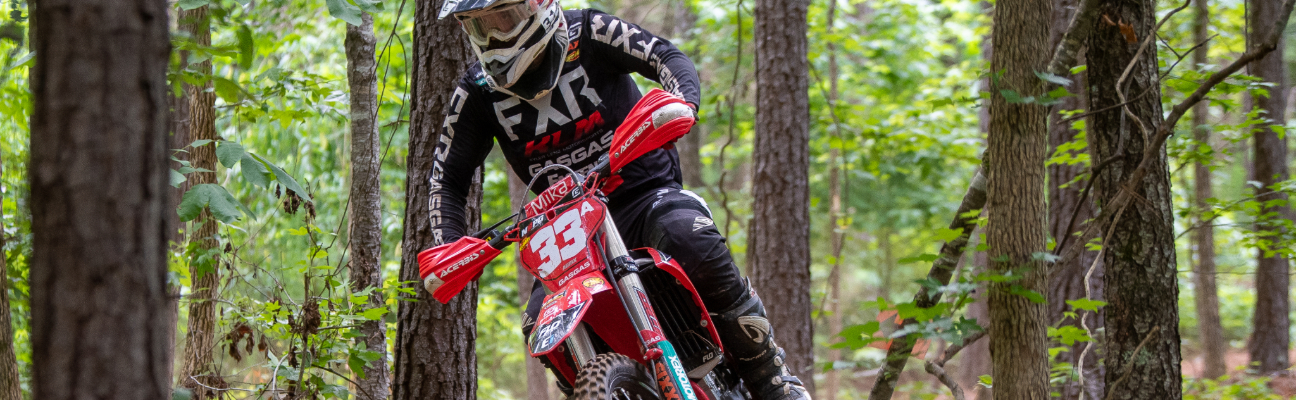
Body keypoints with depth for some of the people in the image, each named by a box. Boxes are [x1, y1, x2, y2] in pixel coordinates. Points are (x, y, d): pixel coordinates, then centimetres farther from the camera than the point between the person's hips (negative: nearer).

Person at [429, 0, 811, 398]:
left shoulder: (587, 33, -7)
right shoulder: (477, 92, 0)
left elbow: (667, 56, -15)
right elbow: (447, 176, 5)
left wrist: (680, 102, -38)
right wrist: (446, 251, -10)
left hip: (645, 192, -3)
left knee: (692, 240, -35)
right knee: (541, 327, -19)